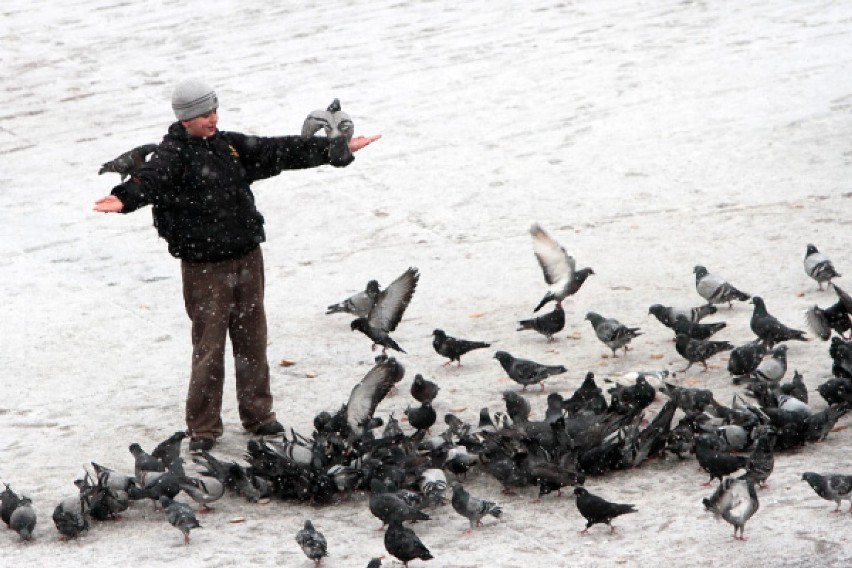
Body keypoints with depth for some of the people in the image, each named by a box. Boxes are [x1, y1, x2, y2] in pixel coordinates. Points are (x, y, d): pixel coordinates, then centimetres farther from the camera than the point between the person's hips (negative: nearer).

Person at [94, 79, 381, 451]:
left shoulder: (231, 145, 10)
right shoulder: (173, 154, -9)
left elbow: (280, 152, 17)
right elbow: (151, 179, -29)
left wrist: (338, 148, 20)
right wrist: (126, 198, -52)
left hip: (247, 259, 6)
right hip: (203, 269, -6)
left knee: (252, 340, 12)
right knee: (209, 347, -4)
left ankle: (258, 416, 25)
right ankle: (202, 430, 6)